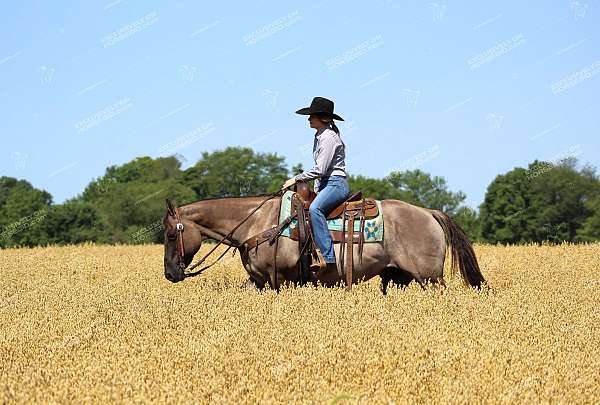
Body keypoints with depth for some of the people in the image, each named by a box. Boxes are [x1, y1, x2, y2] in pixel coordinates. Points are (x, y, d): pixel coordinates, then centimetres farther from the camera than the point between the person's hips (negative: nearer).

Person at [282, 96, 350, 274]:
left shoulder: (328, 137, -14)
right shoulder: (319, 136, 18)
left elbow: (320, 170, -19)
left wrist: (296, 178, -12)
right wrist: (317, 191, 14)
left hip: (337, 183, -11)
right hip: (326, 183, 11)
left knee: (315, 209, -33)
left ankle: (329, 260, -39)